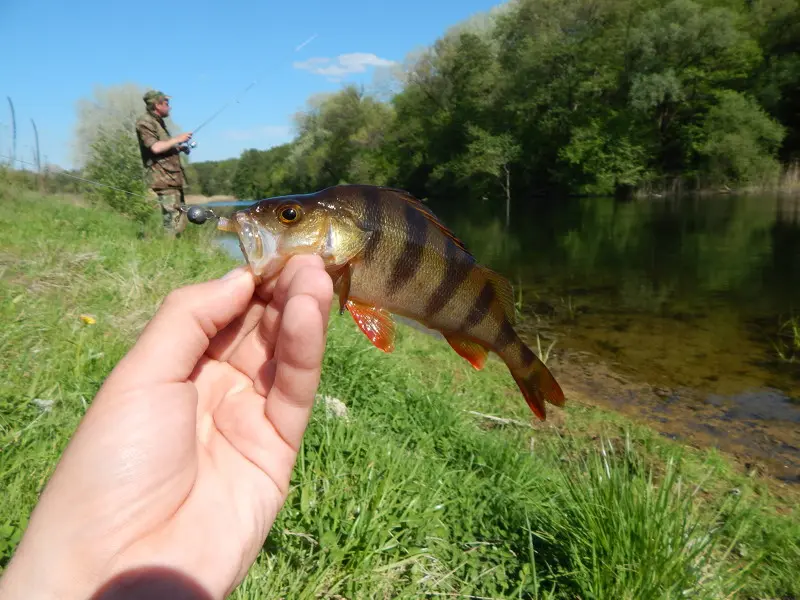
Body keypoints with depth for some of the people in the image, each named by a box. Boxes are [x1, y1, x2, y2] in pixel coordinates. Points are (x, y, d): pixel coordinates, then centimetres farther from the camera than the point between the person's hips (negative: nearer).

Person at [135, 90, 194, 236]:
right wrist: (177, 139, -11)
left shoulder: (158, 122, 23)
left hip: (174, 179, 10)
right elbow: (155, 147, -20)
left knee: (181, 219, 10)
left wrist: (180, 147, 17)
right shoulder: (145, 122, -7)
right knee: (173, 222, -16)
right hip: (164, 179, -10)